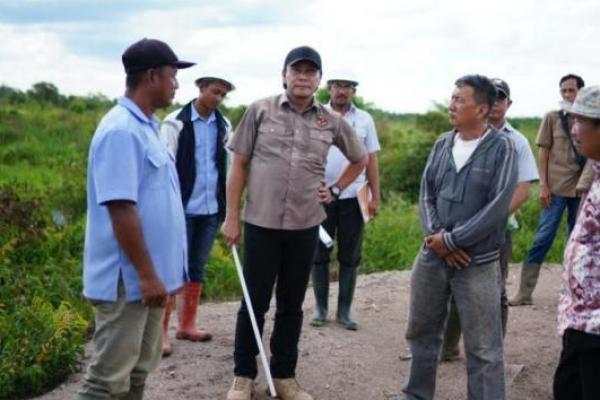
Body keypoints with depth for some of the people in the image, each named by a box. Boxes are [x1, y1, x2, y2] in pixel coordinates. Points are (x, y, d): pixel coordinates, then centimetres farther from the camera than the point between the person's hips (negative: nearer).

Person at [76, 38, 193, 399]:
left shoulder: (147, 126, 12)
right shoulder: (121, 131, -19)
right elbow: (121, 210, -23)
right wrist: (146, 274, -21)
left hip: (148, 275, 10)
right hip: (128, 280, -10)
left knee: (138, 370, 18)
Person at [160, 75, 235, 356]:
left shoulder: (223, 125, 8)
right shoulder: (176, 122, -6)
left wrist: (228, 205, 11)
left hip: (210, 209, 5)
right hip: (182, 208, -5)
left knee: (197, 269, 13)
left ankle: (187, 324, 24)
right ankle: (161, 332, 5)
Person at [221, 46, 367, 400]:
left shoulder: (332, 122, 4)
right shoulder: (260, 111, -2)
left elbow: (360, 159, 20)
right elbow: (239, 165, 0)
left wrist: (336, 190, 9)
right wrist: (232, 217, -4)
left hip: (305, 226, 2)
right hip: (261, 223, -2)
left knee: (292, 305, 12)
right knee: (254, 302, 5)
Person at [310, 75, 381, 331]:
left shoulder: (364, 120, 6)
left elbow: (371, 160, 8)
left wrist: (375, 197, 4)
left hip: (353, 198, 1)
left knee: (350, 257, 6)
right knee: (320, 254, 6)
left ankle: (344, 310, 17)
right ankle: (320, 308, 19)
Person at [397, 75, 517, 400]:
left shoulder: (501, 147, -9)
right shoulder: (442, 144, 8)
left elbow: (497, 207, -15)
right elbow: (426, 194, 7)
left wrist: (451, 240, -14)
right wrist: (435, 236, -10)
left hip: (477, 263, -6)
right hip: (432, 256, 6)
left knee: (483, 348, 0)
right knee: (422, 331, 19)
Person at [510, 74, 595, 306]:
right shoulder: (552, 118, 4)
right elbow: (544, 153, 3)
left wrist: (584, 184, -12)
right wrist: (543, 185, -4)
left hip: (582, 190, 1)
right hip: (556, 188, -1)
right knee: (542, 238, -4)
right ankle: (524, 293, -2)